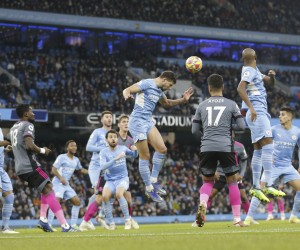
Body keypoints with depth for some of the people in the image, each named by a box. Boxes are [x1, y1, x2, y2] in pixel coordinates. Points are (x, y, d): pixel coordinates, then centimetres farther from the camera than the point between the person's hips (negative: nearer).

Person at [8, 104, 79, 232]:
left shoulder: (13, 128, 19)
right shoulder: (28, 125, -9)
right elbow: (29, 145, -23)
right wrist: (42, 150, -6)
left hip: (20, 168, 9)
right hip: (30, 166, -9)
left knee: (47, 188, 23)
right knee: (49, 191, -11)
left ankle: (43, 220, 13)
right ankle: (65, 226, -19)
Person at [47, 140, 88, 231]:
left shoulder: (76, 160, 14)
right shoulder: (62, 157, -7)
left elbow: (80, 169, 32)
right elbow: (53, 169, -11)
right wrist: (60, 177, -26)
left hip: (66, 184, 8)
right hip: (58, 183, -8)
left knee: (77, 202, 3)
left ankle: (73, 224, 8)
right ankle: (49, 225, -24)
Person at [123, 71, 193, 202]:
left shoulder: (159, 91, 15)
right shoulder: (147, 83, -11)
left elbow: (166, 103, 34)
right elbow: (127, 90, -17)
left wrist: (183, 100, 22)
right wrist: (127, 94, -41)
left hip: (148, 122, 9)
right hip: (137, 121, -9)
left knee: (162, 149, -2)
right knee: (145, 156, -6)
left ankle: (153, 181, 8)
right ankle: (149, 189, 2)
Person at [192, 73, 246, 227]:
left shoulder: (202, 105, 11)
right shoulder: (231, 104, 7)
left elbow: (194, 130, 11)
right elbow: (241, 126, 2)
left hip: (206, 147, 2)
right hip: (225, 147, -2)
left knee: (207, 182, 15)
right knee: (232, 181, 10)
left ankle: (202, 205, -15)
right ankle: (237, 219, 8)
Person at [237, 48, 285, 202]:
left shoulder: (255, 71, 20)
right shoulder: (249, 71, -8)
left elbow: (271, 83, 28)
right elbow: (240, 88, -23)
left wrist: (272, 76, 5)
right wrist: (251, 107, -29)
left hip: (259, 112, 10)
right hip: (257, 112, -10)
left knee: (258, 150, 9)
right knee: (268, 145, -18)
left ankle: (255, 187, 10)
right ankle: (269, 186, -26)